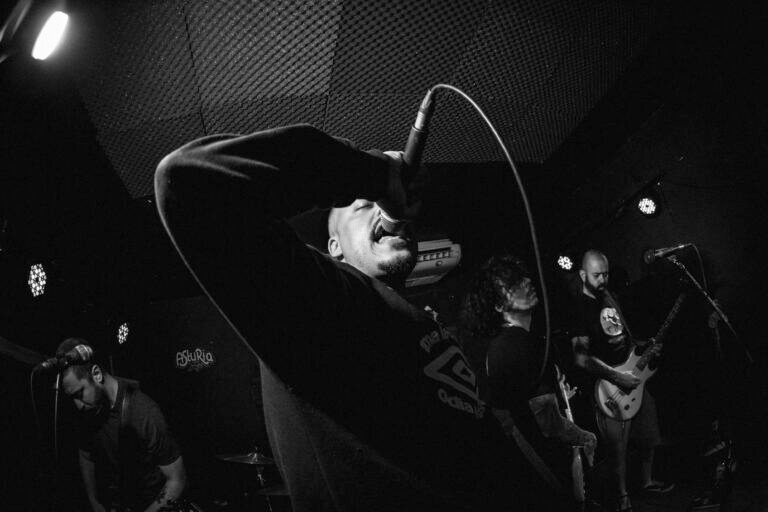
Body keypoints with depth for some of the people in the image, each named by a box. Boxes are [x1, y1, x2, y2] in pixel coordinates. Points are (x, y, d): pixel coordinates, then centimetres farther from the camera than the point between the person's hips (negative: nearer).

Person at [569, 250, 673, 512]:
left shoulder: (609, 296, 8)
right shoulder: (580, 307, -18)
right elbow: (581, 357, -24)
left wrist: (645, 347, 6)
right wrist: (617, 377, -26)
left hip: (632, 375, 8)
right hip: (609, 387, -8)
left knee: (648, 435, 19)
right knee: (618, 448, 2)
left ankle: (647, 481, 41)